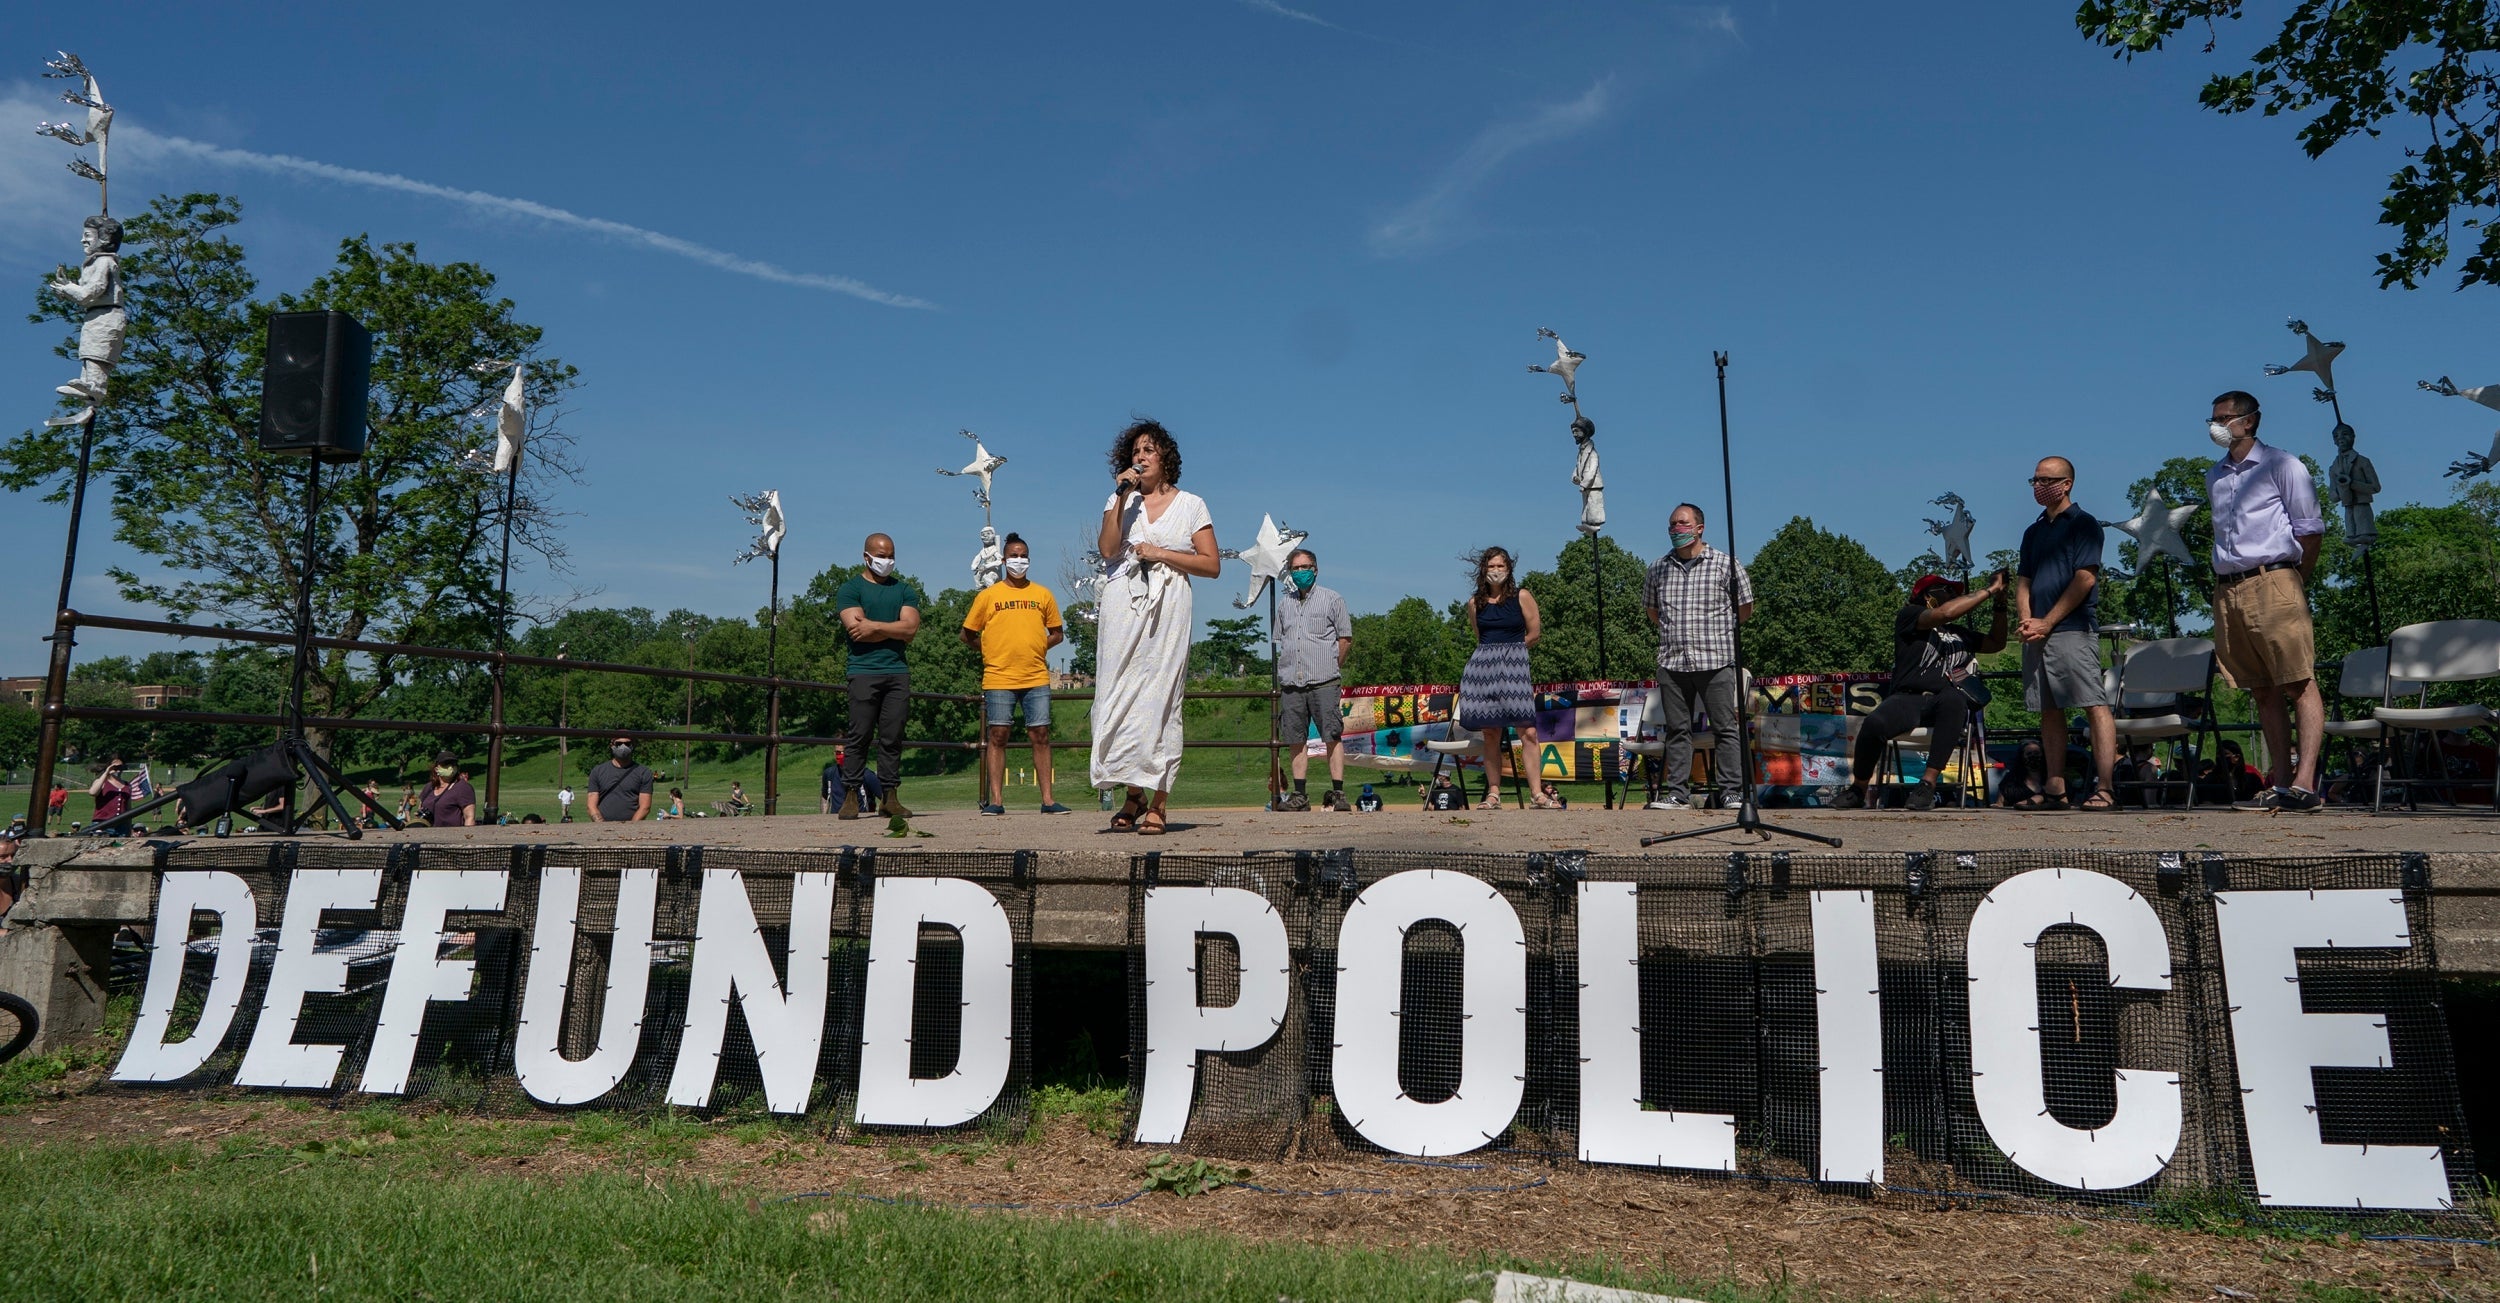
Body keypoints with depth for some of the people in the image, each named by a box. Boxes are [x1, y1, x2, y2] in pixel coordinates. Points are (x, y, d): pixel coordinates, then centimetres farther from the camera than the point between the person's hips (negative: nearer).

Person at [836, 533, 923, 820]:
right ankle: (850, 796, -2)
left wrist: (873, 626, -5)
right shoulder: (850, 589, 7)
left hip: (898, 671, 3)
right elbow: (856, 630, -8)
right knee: (859, 736, -6)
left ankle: (890, 797, 3)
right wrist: (895, 630, -1)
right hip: (864, 671, -3)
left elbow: (911, 628, 2)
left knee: (892, 737, 1)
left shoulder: (904, 589, 17)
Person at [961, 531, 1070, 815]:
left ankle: (1048, 799, 5)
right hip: (999, 678, -1)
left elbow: (1058, 633, 19)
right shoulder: (988, 595, 6)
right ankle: (996, 800, 3)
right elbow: (967, 634, 11)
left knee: (1040, 735, 2)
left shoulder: (1042, 594, 11)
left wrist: (1037, 648, 5)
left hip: (1037, 678, 2)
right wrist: (991, 651, 3)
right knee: (997, 736, 0)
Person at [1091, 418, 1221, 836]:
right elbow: (1107, 550, 0)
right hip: (1123, 606, 2)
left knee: (1160, 698, -7)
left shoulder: (1191, 505, 12)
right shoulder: (1120, 500, 18)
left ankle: (1157, 805, -6)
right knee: (1119, 696, -5)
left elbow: (1212, 565, 5)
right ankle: (1133, 796, 6)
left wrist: (1161, 553, -4)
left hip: (1168, 609, -2)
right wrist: (1122, 496, -3)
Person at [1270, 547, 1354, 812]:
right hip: (1291, 683, 4)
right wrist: (1282, 675, 13)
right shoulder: (1284, 604, 18)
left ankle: (1337, 793, -5)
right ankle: (1299, 795, 7)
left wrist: (1330, 666, 2)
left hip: (1323, 681, -4)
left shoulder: (1331, 599, 7)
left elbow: (1346, 639, 6)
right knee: (1297, 740, 3)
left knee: (1333, 737, -7)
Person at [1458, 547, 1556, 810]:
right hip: (1482, 667, 3)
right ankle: (1493, 793, 4)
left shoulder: (1522, 597, 4)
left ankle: (1535, 793, -9)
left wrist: (1510, 649, 12)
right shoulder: (1475, 603, 11)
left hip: (1514, 665, -2)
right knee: (1490, 733, 1)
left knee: (1527, 730, -11)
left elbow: (1534, 633, 5)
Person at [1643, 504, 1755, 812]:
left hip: (1715, 661, -3)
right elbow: (1652, 609, 24)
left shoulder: (1725, 564, 0)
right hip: (1671, 662, 4)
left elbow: (1745, 608, 8)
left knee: (1724, 728, -1)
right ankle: (1678, 793, 10)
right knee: (1676, 729, 6)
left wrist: (1717, 631, 12)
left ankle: (1732, 792, 2)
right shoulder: (1659, 568, 11)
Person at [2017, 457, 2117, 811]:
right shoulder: (2033, 532, 21)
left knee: (2095, 706, -11)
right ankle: (2055, 791, 9)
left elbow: (2085, 579, -9)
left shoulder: (2083, 524, 0)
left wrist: (2047, 623, -11)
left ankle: (2104, 790, -15)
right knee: (2049, 711, 6)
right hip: (2037, 634, 7)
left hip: (2072, 629, -7)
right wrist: (2026, 621, 0)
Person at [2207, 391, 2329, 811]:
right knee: (2263, 691, 6)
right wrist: (2226, 582, 12)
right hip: (2228, 591, 6)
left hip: (2273, 584, -6)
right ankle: (2281, 782, 8)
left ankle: (2304, 782, -14)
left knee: (2300, 684, -9)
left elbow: (2310, 529, 0)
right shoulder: (2214, 476, 19)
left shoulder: (2281, 465, 2)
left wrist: (2296, 583, 0)